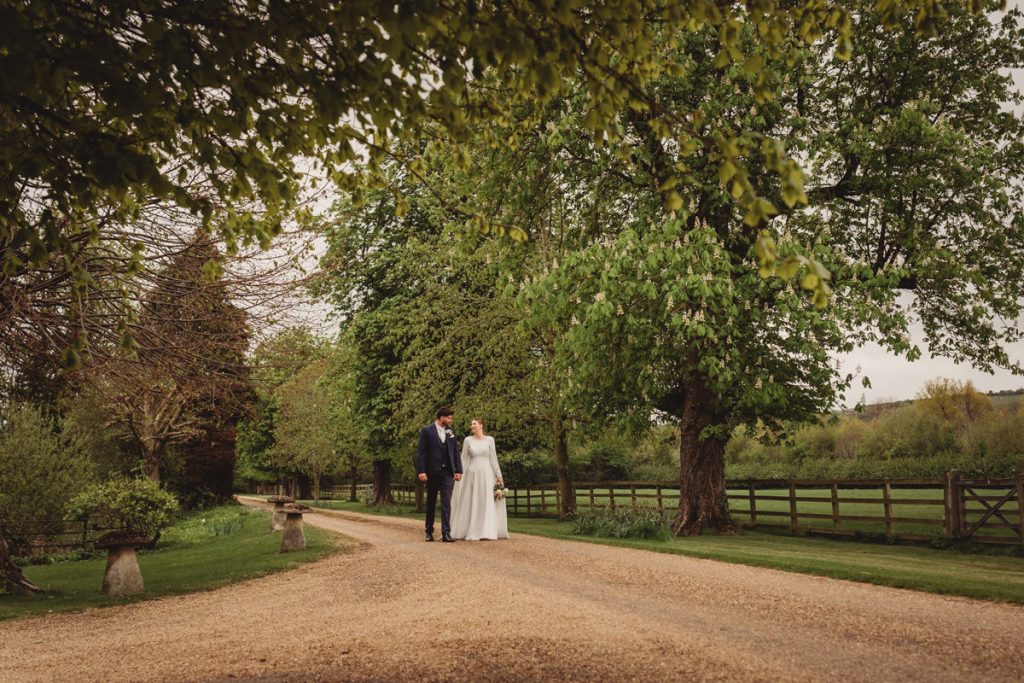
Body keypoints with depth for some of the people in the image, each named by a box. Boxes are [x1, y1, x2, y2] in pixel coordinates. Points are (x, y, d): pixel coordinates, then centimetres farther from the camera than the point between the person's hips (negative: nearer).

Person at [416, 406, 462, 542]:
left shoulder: (450, 432, 9)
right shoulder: (426, 431, -3)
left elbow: (456, 452, 10)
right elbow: (420, 452, -6)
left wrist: (458, 470, 4)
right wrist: (421, 471, -13)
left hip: (448, 472, 2)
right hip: (432, 472, -2)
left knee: (446, 503, -6)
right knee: (431, 503, 10)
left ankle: (446, 533, -7)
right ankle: (429, 532, 22)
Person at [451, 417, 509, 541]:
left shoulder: (489, 440, 4)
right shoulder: (467, 440, 4)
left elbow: (493, 458, 4)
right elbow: (464, 459, 4)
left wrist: (498, 475, -1)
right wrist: (460, 474, -2)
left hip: (486, 474, 0)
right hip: (472, 474, 0)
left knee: (487, 503, -2)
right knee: (471, 503, 1)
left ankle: (486, 532, 0)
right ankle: (472, 532, 7)